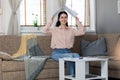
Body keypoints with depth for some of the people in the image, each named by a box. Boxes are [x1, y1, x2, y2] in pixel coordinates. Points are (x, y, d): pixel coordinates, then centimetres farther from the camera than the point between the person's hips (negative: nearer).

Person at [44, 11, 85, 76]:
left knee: (76, 55, -32)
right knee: (70, 56, -35)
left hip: (68, 52, 3)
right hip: (56, 53, -3)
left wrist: (77, 22, 5)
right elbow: (45, 30, -11)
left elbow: (82, 32, 1)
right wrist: (51, 21, -10)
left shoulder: (71, 30, 16)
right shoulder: (55, 29, 7)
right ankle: (71, 76, -25)